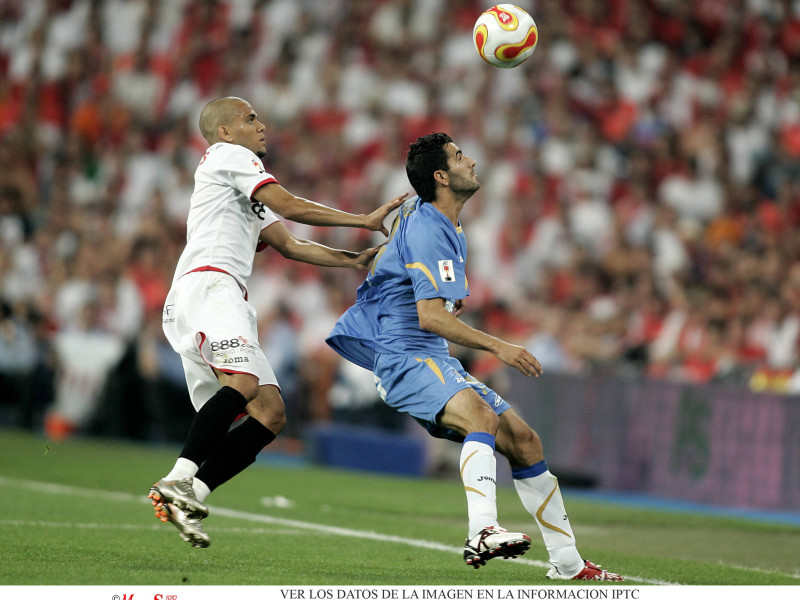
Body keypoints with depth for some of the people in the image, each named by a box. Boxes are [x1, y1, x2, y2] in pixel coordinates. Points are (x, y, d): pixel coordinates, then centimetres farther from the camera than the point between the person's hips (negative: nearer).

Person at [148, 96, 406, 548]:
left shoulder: (247, 197, 38)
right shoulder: (228, 155, 10)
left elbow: (289, 244, 33)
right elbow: (288, 206, 0)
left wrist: (355, 260, 22)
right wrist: (364, 220, 4)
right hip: (206, 285, -10)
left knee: (271, 414, -3)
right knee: (243, 381, -32)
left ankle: (190, 494, -12)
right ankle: (180, 480, -39)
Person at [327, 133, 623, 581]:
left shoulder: (445, 225, 17)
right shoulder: (427, 230, -15)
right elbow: (430, 317, -24)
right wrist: (498, 347, -26)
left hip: (435, 360, 10)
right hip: (403, 357, -10)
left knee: (524, 440, 4)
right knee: (482, 417, -37)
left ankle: (568, 563, 8)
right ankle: (482, 532, -53)